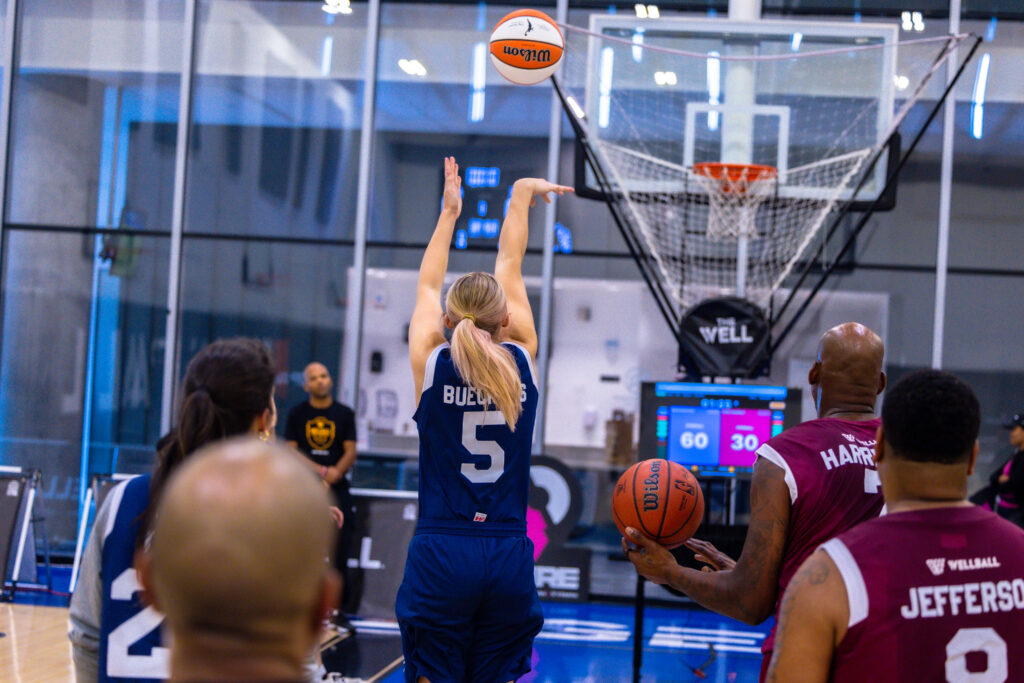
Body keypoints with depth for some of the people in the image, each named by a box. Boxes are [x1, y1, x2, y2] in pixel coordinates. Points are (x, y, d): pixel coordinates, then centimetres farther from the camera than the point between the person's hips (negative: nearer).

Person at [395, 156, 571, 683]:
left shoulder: (430, 363, -3)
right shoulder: (522, 361, 0)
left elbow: (427, 285, 15)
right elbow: (510, 267, 14)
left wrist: (449, 212, 28)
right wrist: (521, 196, 27)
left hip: (439, 555, -1)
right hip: (509, 556, 2)